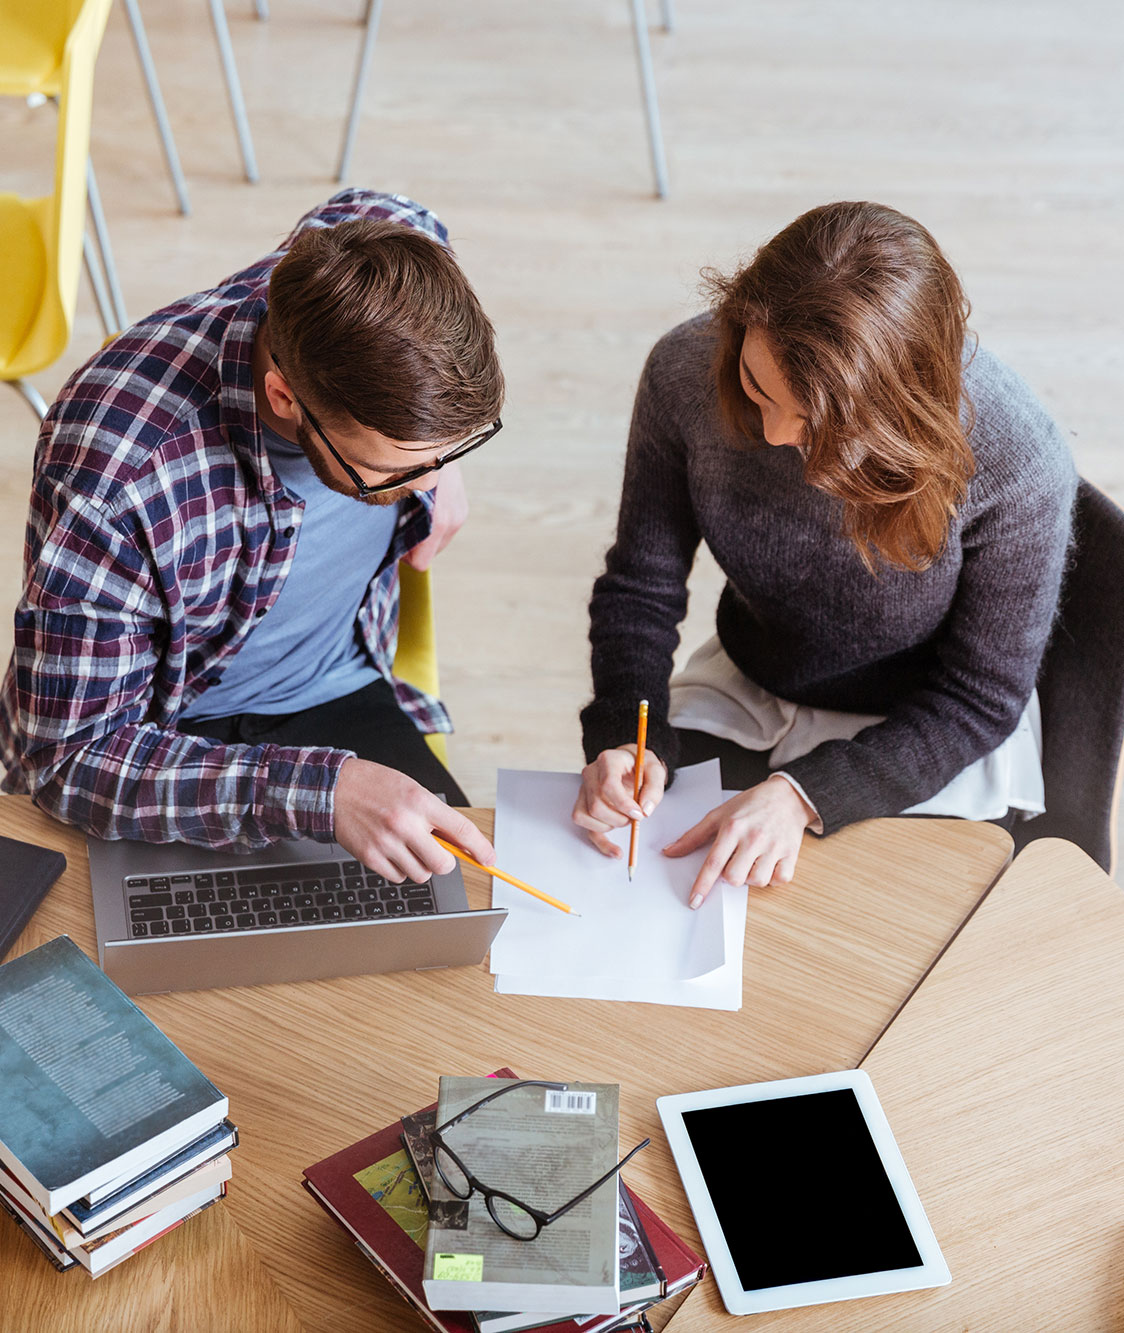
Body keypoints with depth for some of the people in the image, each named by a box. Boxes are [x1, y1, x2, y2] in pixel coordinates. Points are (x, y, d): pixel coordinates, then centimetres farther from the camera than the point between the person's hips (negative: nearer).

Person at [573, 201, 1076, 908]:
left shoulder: (1018, 460, -31)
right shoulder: (687, 371, -21)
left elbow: (981, 697, -17)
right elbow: (640, 586, -6)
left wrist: (806, 792, -28)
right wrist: (626, 737, -23)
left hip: (927, 740, -2)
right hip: (743, 692, 3)